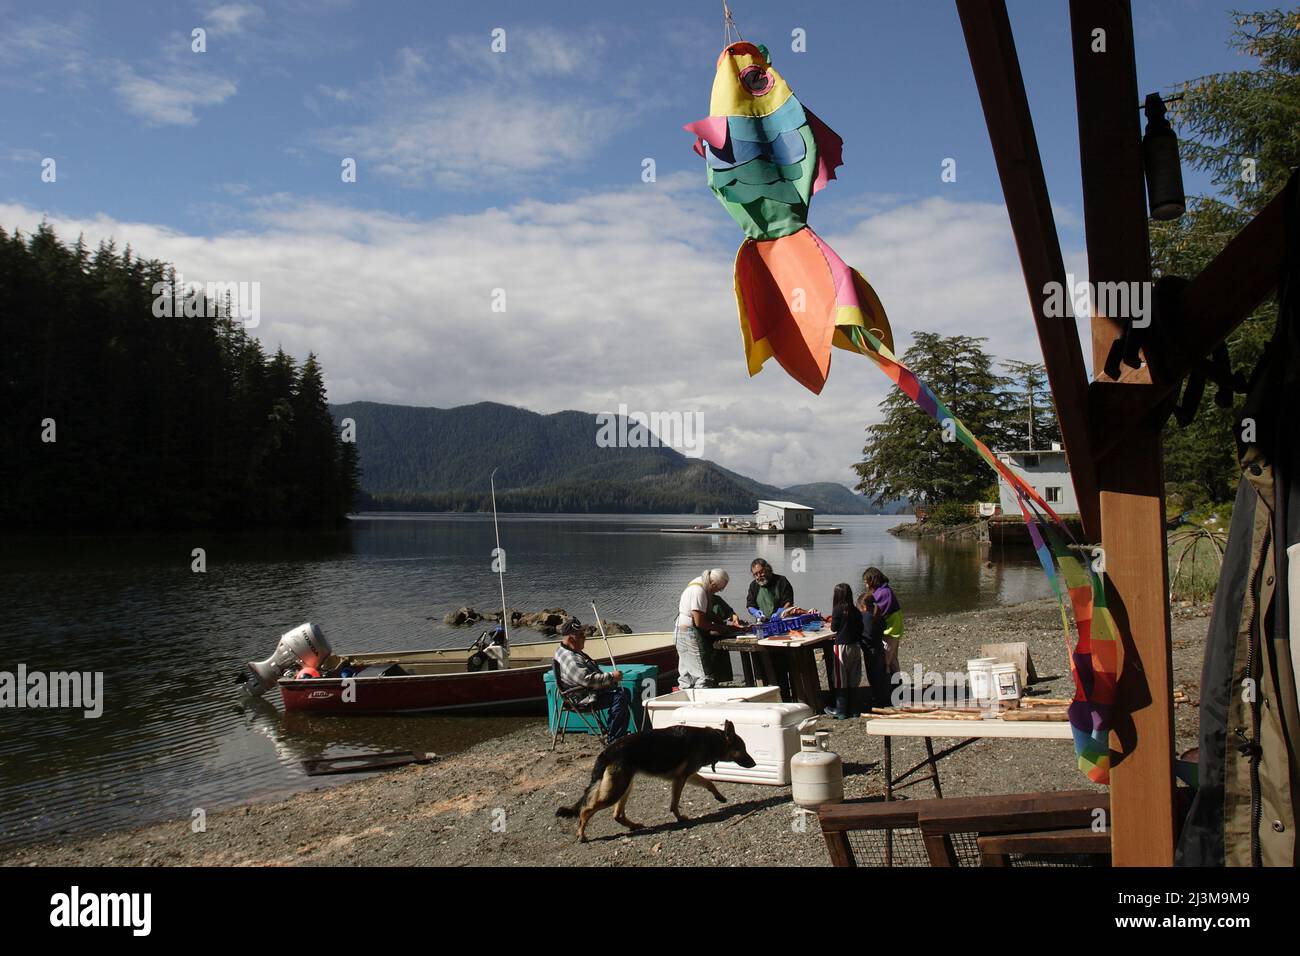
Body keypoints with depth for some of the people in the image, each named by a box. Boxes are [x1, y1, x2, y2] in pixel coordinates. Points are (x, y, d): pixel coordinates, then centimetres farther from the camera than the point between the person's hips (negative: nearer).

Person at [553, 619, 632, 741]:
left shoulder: (563, 651, 12)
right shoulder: (570, 660, -26)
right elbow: (589, 680, -32)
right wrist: (612, 676, -23)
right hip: (585, 700, -12)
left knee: (624, 692, 14)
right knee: (620, 697, -23)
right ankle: (614, 741, -16)